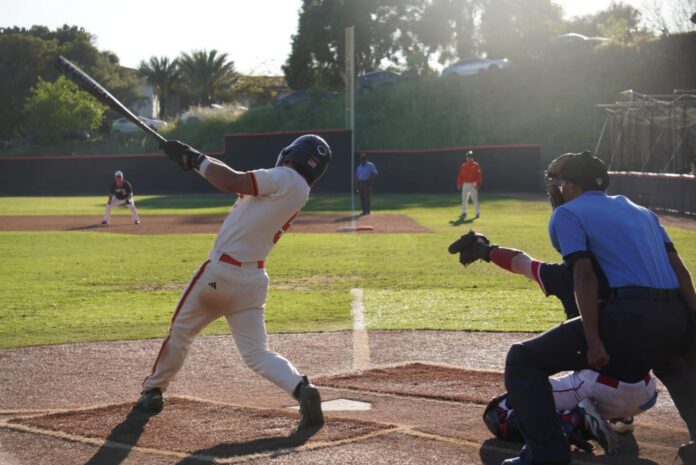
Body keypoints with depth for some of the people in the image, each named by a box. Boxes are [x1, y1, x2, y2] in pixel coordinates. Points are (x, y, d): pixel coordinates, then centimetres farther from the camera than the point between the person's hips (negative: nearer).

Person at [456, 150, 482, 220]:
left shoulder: (476, 165, -2)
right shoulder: (463, 166, 9)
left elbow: (479, 175, -6)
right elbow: (460, 175, 9)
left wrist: (478, 184, -15)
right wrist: (459, 183, 1)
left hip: (473, 185, -3)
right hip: (465, 184, 3)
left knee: (475, 199, 1)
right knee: (464, 199, -2)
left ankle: (478, 212, 13)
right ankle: (463, 213, 1)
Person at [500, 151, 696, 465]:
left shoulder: (568, 213, 10)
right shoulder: (641, 211, 29)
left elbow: (584, 275, -5)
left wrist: (593, 342, -12)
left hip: (628, 316, -7)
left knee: (523, 360, 1)